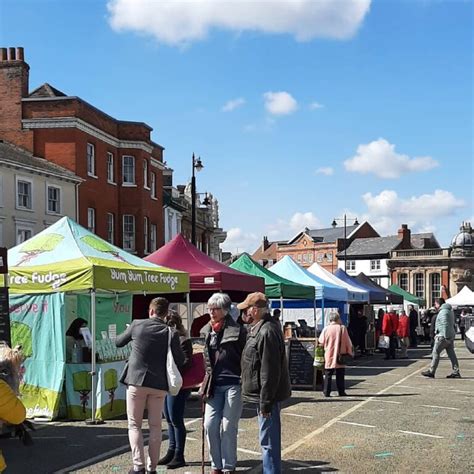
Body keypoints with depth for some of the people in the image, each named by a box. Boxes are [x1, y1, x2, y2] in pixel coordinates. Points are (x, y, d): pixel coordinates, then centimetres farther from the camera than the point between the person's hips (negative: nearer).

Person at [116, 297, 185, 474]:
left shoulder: (136, 325, -4)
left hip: (136, 381, -1)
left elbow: (118, 342, 11)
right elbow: (180, 361, 1)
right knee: (155, 426, 12)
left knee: (134, 425, 8)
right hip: (159, 385, 1)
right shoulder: (171, 333, -3)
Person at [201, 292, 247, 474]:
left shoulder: (237, 330, -7)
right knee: (210, 425, 2)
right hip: (214, 385, 5)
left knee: (228, 427, -1)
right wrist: (207, 382, 15)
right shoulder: (207, 331, 11)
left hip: (233, 384, -5)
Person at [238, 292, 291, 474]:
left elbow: (269, 372, -23)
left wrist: (265, 402, -22)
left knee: (268, 441, -3)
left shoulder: (267, 332, -20)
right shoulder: (257, 329, 13)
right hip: (264, 397, 10)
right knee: (269, 440, 18)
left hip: (267, 396, -10)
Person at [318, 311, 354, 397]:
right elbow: (348, 342, 0)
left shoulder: (326, 329, -6)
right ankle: (341, 392, 12)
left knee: (328, 375, 7)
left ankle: (326, 392, 6)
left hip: (329, 356, 0)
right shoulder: (342, 328, -6)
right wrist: (350, 352, 11)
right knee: (340, 376, 10)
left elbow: (321, 342, 3)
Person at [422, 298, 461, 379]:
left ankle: (431, 372, -1)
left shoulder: (443, 312, -14)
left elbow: (445, 325, -22)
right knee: (451, 354, 8)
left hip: (443, 336, -10)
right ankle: (456, 372, 6)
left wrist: (445, 336, -23)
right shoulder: (449, 311, 18)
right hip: (450, 336, 10)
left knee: (435, 353, -4)